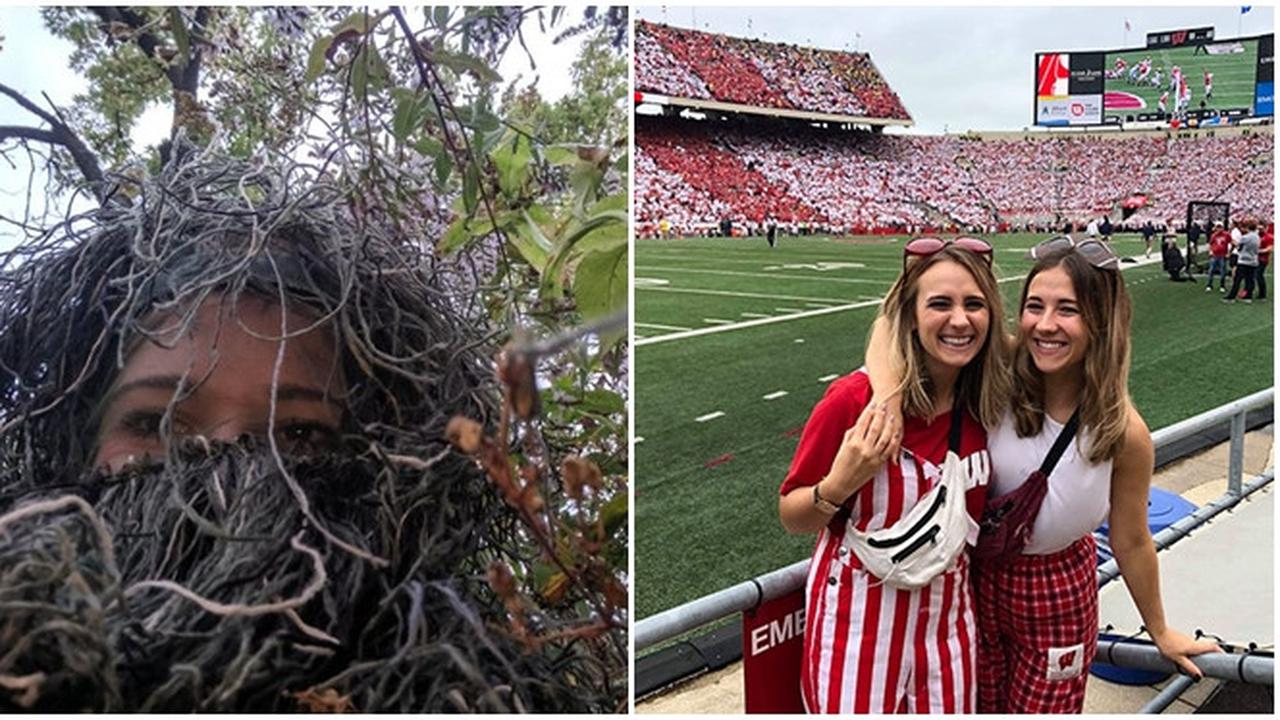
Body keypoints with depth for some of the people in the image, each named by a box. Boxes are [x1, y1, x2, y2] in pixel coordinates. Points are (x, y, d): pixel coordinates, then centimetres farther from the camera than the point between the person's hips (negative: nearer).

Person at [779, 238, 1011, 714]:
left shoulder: (986, 405, -6)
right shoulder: (856, 399, -21)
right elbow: (790, 518, -12)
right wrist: (839, 485, -28)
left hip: (947, 617, 4)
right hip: (859, 620, -4)